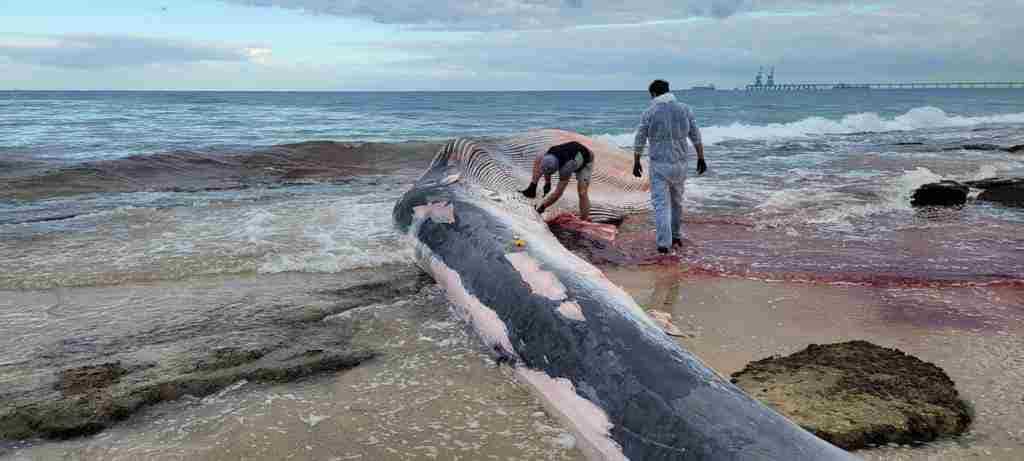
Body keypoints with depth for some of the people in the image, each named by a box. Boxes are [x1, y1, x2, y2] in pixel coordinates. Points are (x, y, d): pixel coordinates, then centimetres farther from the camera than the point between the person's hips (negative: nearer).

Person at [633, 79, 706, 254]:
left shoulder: (649, 113, -8)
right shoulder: (684, 109, 0)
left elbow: (639, 141, -3)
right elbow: (696, 137, 3)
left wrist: (636, 163, 8)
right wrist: (701, 159, 11)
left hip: (659, 165, -3)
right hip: (680, 164, 3)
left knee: (661, 204, 0)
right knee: (677, 201, 20)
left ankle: (664, 243, -6)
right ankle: (676, 237, 31)